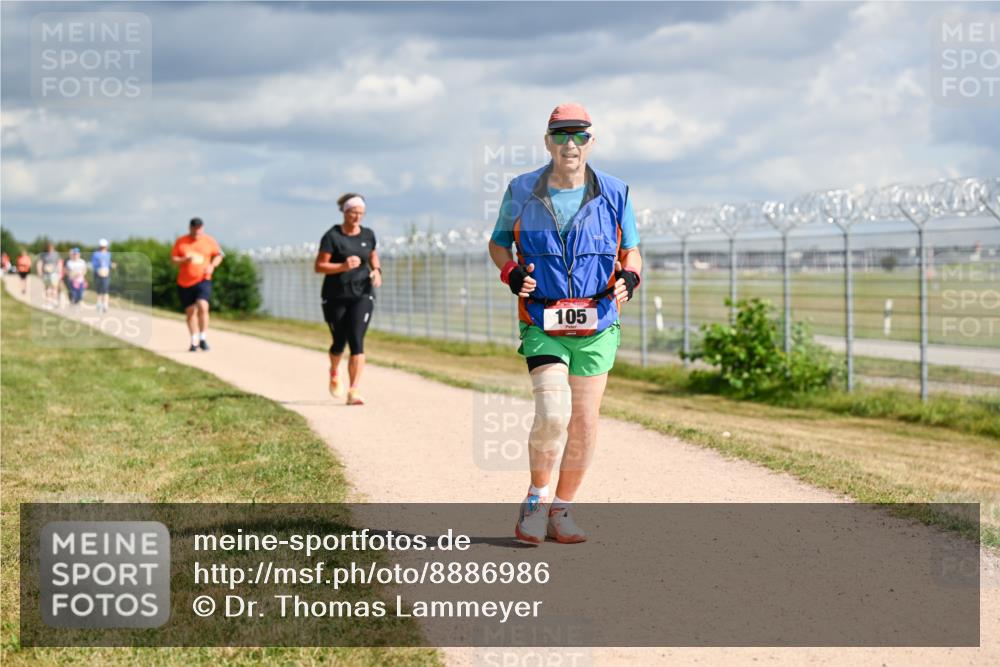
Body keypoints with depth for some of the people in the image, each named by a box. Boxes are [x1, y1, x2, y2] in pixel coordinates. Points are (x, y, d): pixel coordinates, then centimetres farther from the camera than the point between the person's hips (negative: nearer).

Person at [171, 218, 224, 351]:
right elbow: (173, 259, 4)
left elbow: (218, 255, 14)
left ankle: (203, 339, -10)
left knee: (203, 306, -21)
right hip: (185, 282, 1)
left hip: (203, 280, -1)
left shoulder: (209, 241, 4)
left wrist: (212, 265, -4)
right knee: (190, 311, 5)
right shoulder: (181, 242, 4)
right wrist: (185, 260, -16)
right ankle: (194, 342, 16)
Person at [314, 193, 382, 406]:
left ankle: (353, 392, -16)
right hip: (335, 297, -2)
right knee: (339, 342, 9)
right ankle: (334, 372, 44)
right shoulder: (332, 236, -7)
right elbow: (319, 266, -10)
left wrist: (377, 271, 4)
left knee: (357, 341, -13)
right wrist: (343, 266, -24)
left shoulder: (368, 235, 5)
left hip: (362, 295, 2)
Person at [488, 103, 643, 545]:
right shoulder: (521, 192, 1)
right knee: (553, 414, -18)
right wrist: (511, 272, -9)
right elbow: (498, 242, 13)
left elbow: (631, 250, 14)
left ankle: (562, 510, 20)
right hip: (541, 323, -2)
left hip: (596, 326, 2)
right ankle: (536, 500, 4)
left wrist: (628, 277, -9)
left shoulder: (614, 194, 3)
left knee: (585, 422, 4)